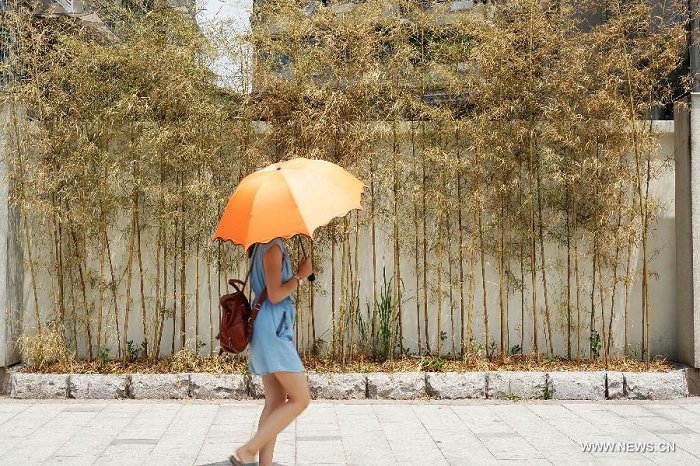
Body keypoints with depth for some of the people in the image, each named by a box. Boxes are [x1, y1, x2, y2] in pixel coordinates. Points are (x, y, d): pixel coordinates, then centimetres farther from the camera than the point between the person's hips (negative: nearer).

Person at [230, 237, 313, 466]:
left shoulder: (262, 248, 17)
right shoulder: (273, 247, -12)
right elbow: (275, 295, -17)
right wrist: (301, 275, -5)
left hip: (272, 330, 10)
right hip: (273, 329, -10)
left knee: (275, 401, 7)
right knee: (301, 399, -8)